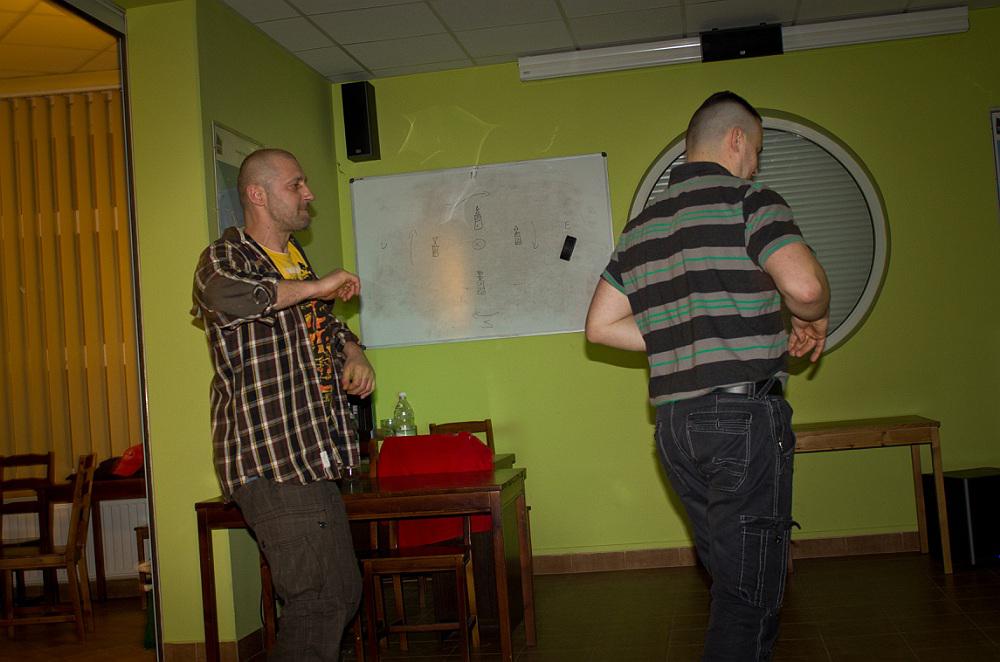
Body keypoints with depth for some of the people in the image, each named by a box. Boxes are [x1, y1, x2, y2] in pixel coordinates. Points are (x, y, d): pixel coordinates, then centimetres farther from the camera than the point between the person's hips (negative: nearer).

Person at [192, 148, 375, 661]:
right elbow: (223, 293, -32)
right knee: (318, 604, -9)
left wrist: (354, 355, 10)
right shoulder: (228, 255, -7)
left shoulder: (297, 262, 20)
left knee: (343, 593, 14)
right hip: (270, 463, -9)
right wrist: (317, 287, -21)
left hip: (312, 460, 9)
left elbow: (326, 326, 34)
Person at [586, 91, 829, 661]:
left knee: (732, 583, 18)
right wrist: (815, 318, 1)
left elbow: (601, 325, 17)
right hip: (744, 415, -7)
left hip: (675, 424, 7)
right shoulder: (748, 200, -5)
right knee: (752, 597, -1)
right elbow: (803, 284, -21)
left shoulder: (641, 228, 16)